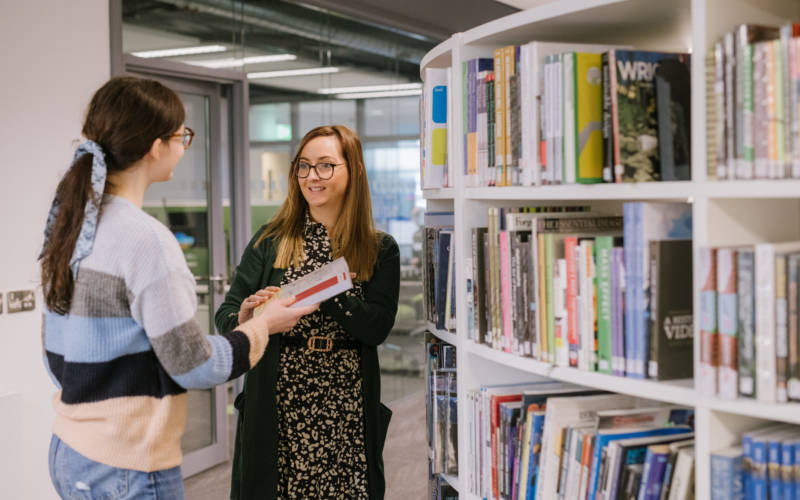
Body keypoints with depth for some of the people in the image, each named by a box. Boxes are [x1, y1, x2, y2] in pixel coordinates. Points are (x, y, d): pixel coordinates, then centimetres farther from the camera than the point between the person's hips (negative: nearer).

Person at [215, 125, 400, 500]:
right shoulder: (271, 241, 5)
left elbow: (378, 327, -6)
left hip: (347, 411, 0)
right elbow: (225, 315, 3)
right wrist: (244, 317, -19)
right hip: (278, 410, 0)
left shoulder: (380, 250, 5)